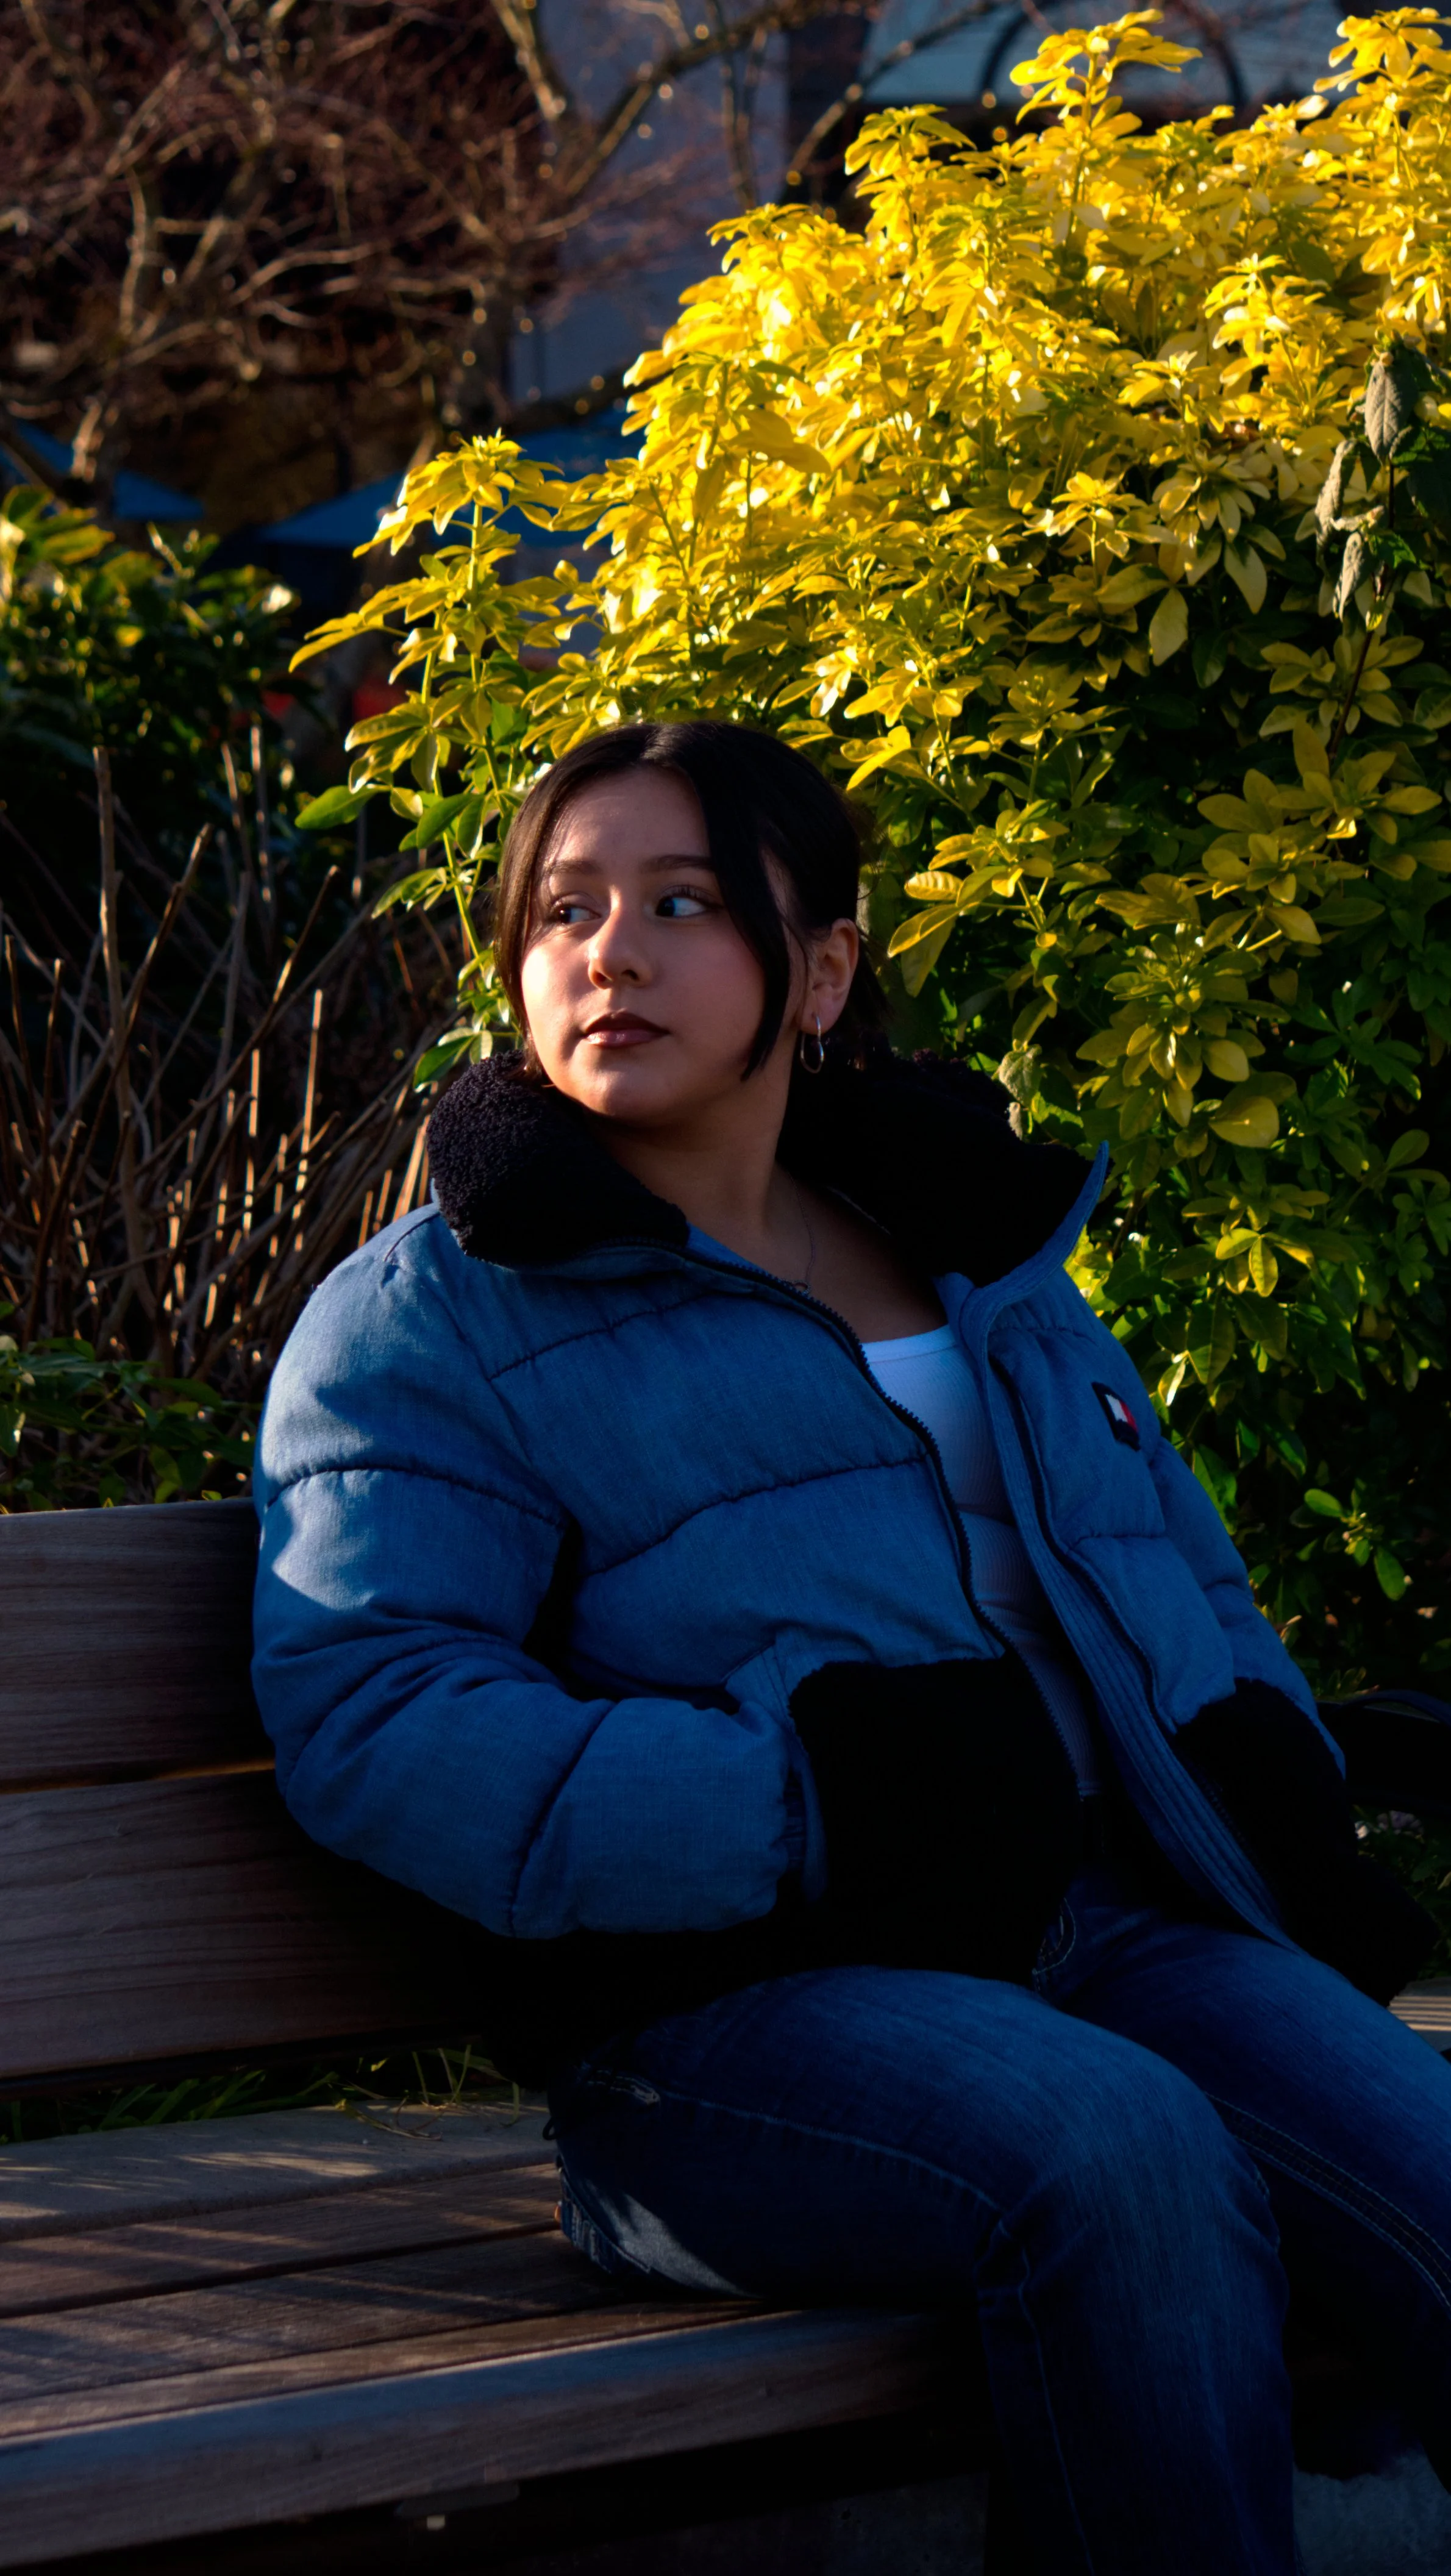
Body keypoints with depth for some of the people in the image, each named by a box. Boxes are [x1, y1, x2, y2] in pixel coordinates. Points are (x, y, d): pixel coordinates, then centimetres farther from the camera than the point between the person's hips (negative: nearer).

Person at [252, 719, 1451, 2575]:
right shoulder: (430, 1317, 8)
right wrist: (802, 1816, -18)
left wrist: (1263, 1777, 7)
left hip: (1104, 1927, 5)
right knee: (1121, 2147, -35)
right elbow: (368, 1721, -6)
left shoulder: (981, 1260, 25)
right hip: (720, 1995, -5)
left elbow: (1192, 1585, 33)